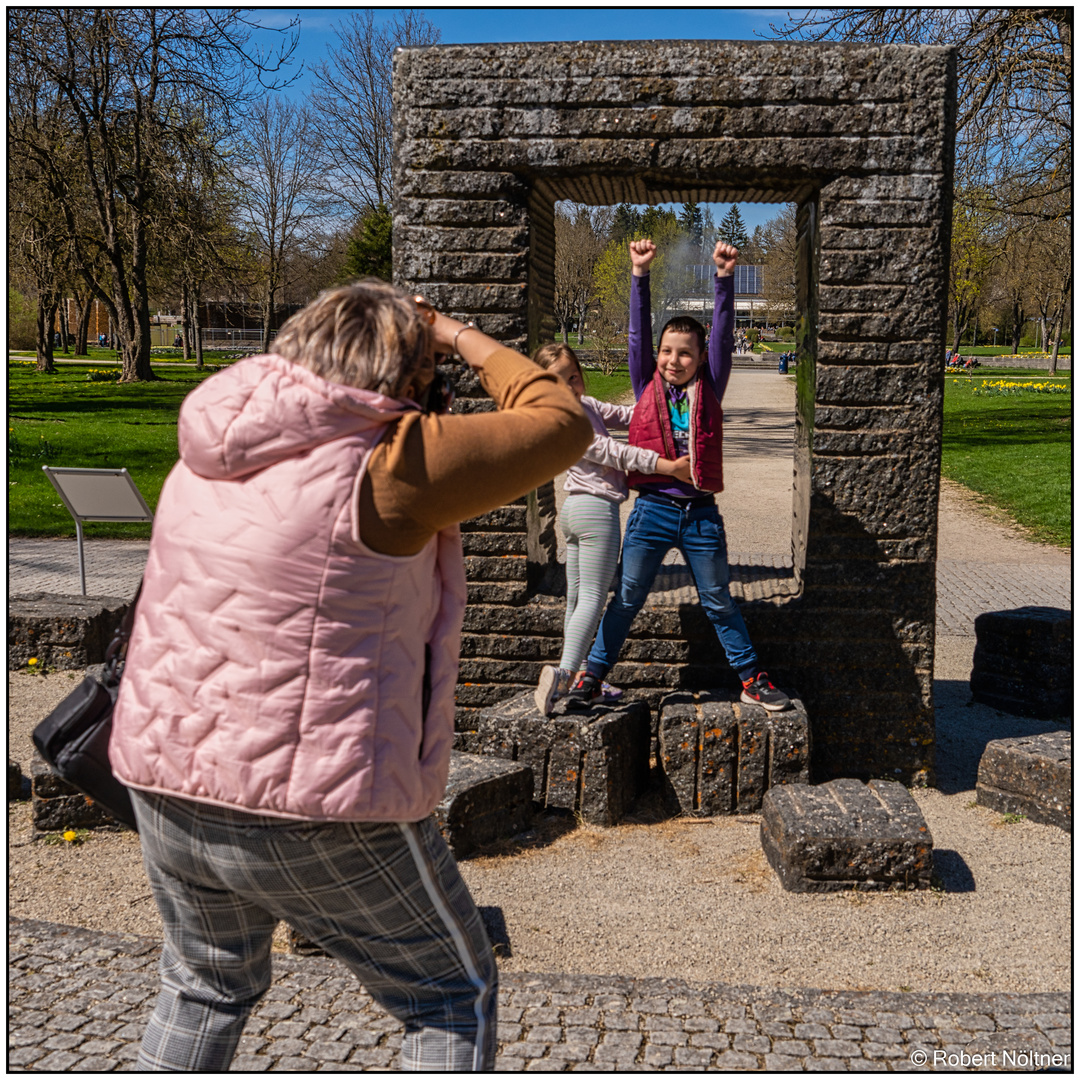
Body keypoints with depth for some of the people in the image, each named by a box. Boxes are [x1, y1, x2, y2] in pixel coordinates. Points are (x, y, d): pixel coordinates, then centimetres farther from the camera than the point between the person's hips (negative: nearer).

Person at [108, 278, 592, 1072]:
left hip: (165, 785, 7)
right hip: (319, 812, -7)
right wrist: (460, 337, 5)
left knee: (205, 987, 31)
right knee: (453, 1000, 16)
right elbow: (562, 424, -8)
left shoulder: (210, 449, 4)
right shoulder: (388, 463, -16)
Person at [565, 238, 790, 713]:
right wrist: (640, 274, -11)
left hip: (701, 513, 0)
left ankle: (752, 681, 21)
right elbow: (639, 333, -2)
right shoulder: (648, 386, 5)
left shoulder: (709, 389, 5)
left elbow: (723, 336, -5)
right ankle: (591, 678, 15)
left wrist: (724, 277, -15)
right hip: (652, 509, 0)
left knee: (719, 604, 11)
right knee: (625, 600, 5)